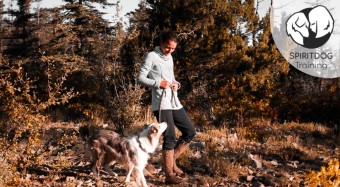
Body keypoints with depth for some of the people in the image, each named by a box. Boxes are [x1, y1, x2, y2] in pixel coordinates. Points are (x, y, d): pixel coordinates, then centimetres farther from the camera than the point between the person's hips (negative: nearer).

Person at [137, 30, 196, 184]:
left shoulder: (169, 58, 18)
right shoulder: (152, 56, -6)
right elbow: (140, 79, -9)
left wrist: (176, 84, 4)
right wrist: (158, 83, -20)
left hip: (174, 102, 8)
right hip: (161, 103, -8)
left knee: (190, 131, 9)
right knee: (170, 138, -9)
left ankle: (170, 161, 18)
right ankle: (169, 174, -2)